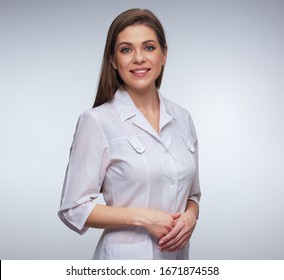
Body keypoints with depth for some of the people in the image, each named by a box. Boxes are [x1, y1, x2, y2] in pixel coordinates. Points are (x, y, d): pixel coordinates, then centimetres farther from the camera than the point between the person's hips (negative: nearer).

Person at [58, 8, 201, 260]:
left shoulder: (182, 118, 2)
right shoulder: (97, 121, -13)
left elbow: (192, 194, 10)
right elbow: (74, 209, -12)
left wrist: (189, 217, -9)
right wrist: (142, 218, -19)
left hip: (178, 254, 5)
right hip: (126, 256, -4)